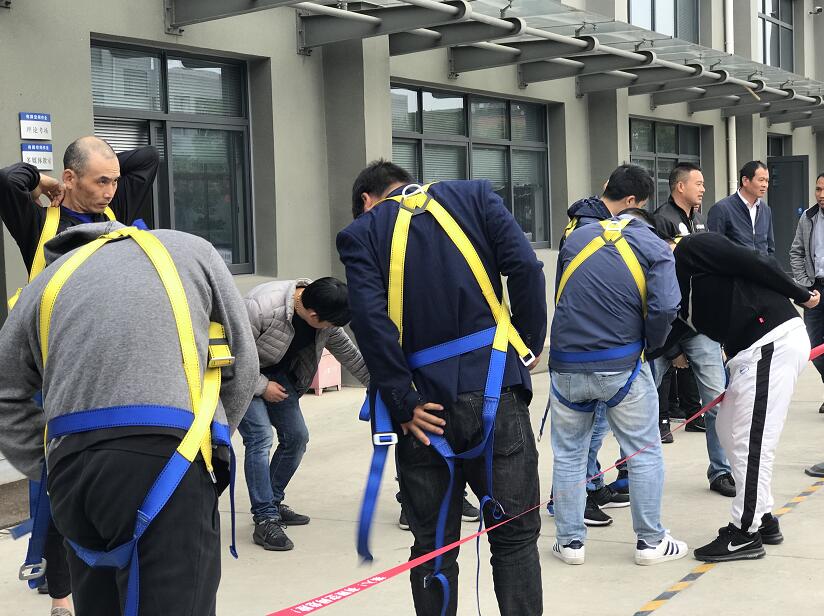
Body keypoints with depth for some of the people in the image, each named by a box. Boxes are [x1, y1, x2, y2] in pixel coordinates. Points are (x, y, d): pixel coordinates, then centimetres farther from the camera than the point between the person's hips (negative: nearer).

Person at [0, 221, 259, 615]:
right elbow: (241, 366, 16)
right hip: (167, 462, -3)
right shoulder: (191, 250, 18)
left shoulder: (47, 280, 23)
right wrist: (209, 445, 23)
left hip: (71, 467, 4)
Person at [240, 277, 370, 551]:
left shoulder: (323, 316, -13)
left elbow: (348, 353, 1)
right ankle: (265, 520, -14)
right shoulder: (261, 306, -36)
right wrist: (262, 386, -22)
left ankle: (272, 503, 21)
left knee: (296, 436, 4)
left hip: (276, 373, 7)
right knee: (260, 437, -19)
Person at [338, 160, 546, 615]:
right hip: (495, 389, 0)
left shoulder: (360, 233, 5)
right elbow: (525, 268, -5)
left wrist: (403, 404, -7)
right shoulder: (474, 196, 8)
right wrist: (528, 344, 5)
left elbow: (370, 319, -10)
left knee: (433, 544, 13)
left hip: (427, 406, 0)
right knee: (515, 535, 10)